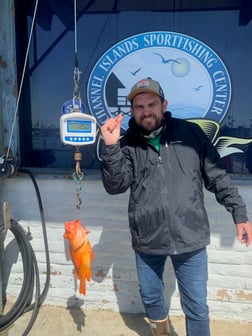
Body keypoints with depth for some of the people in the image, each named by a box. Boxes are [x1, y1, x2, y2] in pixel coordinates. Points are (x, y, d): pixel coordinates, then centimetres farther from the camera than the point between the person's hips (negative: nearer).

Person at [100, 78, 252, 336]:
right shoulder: (127, 145, -1)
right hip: (147, 240, 2)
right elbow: (115, 186, -11)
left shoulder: (190, 133, -2)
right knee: (150, 297, 24)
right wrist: (110, 146, -21)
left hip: (190, 238, -2)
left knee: (196, 306, 12)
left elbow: (217, 177, 1)